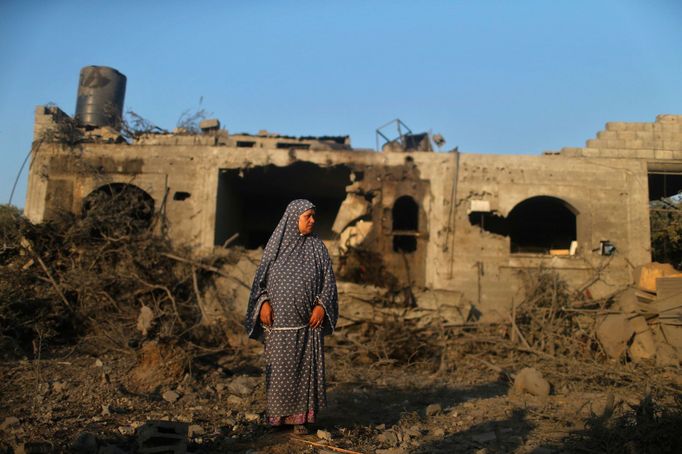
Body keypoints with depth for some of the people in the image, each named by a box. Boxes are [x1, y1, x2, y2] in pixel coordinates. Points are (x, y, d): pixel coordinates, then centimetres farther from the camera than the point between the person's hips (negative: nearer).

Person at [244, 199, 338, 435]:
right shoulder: (276, 243, 3)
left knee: (306, 367, 3)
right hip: (279, 320, 0)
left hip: (307, 321, 1)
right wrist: (264, 302, -8)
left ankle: (301, 417, 13)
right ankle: (278, 414, 18)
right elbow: (261, 277, 6)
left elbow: (328, 279, 3)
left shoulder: (316, 246, 4)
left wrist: (321, 305, -9)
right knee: (278, 367, 4)